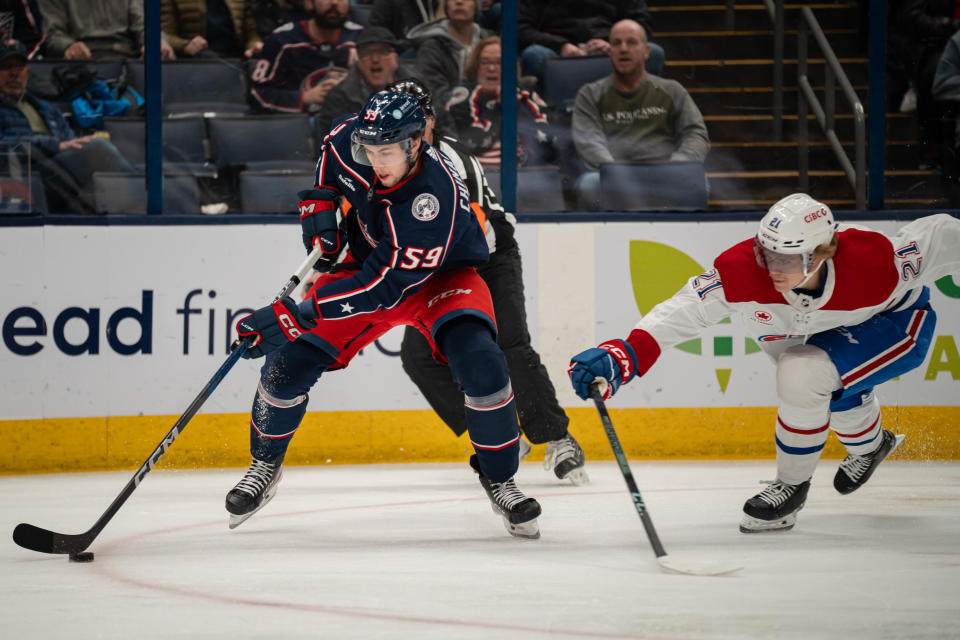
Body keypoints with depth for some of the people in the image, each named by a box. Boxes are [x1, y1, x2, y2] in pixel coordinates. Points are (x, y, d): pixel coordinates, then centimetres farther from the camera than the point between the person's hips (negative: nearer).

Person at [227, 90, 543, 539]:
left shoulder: (434, 195, -40)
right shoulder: (351, 140, -22)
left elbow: (386, 284, -41)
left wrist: (297, 314, -44)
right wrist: (320, 202, -7)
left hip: (440, 277, -5)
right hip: (366, 262, 5)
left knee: (480, 364, -31)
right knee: (288, 363, -8)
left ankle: (498, 479, -8)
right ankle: (265, 465, 20)